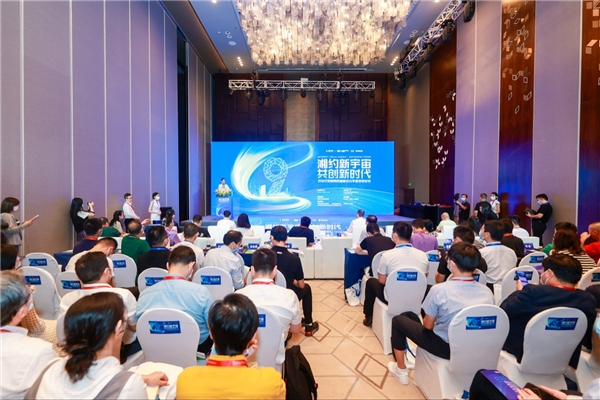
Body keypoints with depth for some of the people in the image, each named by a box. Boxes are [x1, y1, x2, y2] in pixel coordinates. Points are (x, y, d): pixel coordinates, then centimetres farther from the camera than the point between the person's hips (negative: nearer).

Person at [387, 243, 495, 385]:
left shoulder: (439, 290, -24)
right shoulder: (487, 292, -10)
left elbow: (427, 325, -12)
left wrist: (427, 320, 11)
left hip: (445, 347, -5)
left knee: (398, 320, 12)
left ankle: (401, 370, 23)